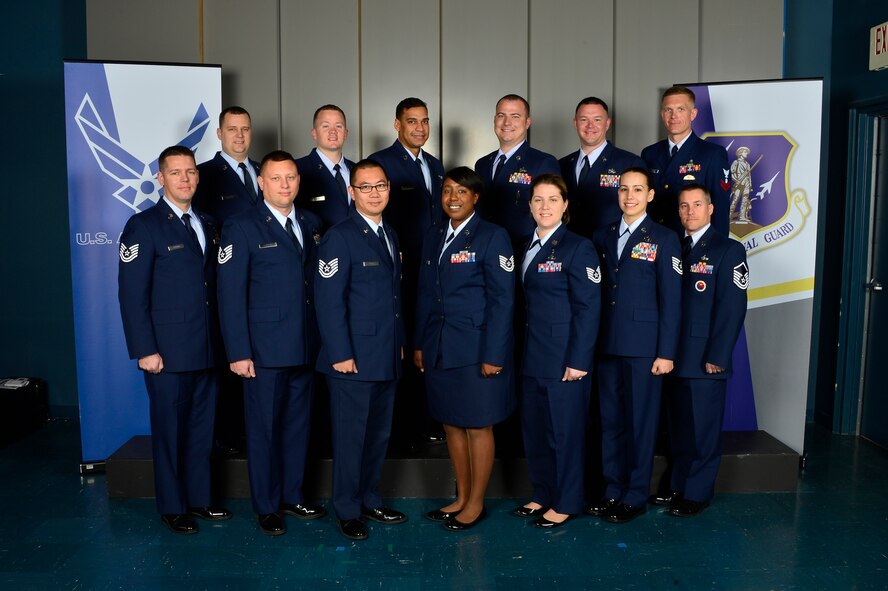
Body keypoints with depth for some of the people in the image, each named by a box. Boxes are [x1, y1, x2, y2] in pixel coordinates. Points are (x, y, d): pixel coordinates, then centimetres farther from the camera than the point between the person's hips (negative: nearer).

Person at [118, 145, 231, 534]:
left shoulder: (207, 224, 12)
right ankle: (172, 508, 22)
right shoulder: (144, 226, -6)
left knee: (202, 429, 14)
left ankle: (199, 499, 29)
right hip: (168, 352, -6)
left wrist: (222, 341, 8)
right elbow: (131, 294, -10)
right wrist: (145, 351, -15)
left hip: (207, 350, 6)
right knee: (169, 431, 7)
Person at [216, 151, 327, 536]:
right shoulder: (242, 228, -5)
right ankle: (267, 507, 22)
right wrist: (238, 352, -13)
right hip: (265, 350, -5)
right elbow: (231, 294, -9)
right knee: (264, 429, 6)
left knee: (298, 425, 14)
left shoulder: (311, 224, 11)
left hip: (306, 347, 5)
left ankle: (292, 496, 30)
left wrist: (323, 338, 5)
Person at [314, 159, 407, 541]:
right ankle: (347, 510, 19)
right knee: (350, 436, 4)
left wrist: (400, 343, 14)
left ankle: (370, 501, 30)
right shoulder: (340, 237, -10)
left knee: (379, 434, 15)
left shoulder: (391, 236, 14)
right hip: (353, 358, -7)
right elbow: (329, 301, -15)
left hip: (387, 358, 7)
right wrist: (341, 353, -17)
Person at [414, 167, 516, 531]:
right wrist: (420, 344, 11)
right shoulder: (434, 237, 12)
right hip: (440, 349, 6)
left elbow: (502, 299, -11)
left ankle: (476, 505, 20)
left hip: (476, 349, -6)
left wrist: (493, 355, -15)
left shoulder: (492, 237, -7)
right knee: (451, 423, 13)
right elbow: (425, 294, 15)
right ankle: (462, 498, 28)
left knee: (477, 426, 5)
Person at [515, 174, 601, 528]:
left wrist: (578, 360, -16)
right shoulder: (527, 248, 12)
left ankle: (565, 504, 19)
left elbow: (589, 308, -12)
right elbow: (526, 304, 12)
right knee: (533, 429, 13)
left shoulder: (578, 247, -8)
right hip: (532, 357, 7)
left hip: (564, 359, -7)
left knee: (565, 430, 4)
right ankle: (542, 495, 30)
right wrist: (519, 350, 7)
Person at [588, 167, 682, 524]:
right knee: (610, 420, 11)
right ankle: (613, 490, 24)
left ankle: (635, 497, 17)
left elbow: (671, 300, -5)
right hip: (607, 344, 4)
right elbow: (597, 293, 9)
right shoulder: (603, 237, 11)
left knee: (641, 421, 4)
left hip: (644, 347, -4)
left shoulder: (663, 239, -1)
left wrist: (666, 353, -9)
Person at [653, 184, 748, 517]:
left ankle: (697, 494, 17)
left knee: (702, 430, 4)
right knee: (678, 428, 14)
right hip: (674, 358, 6)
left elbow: (733, 308, -11)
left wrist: (717, 357, -16)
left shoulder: (728, 250, -5)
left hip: (704, 361, -6)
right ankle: (679, 486, 28)